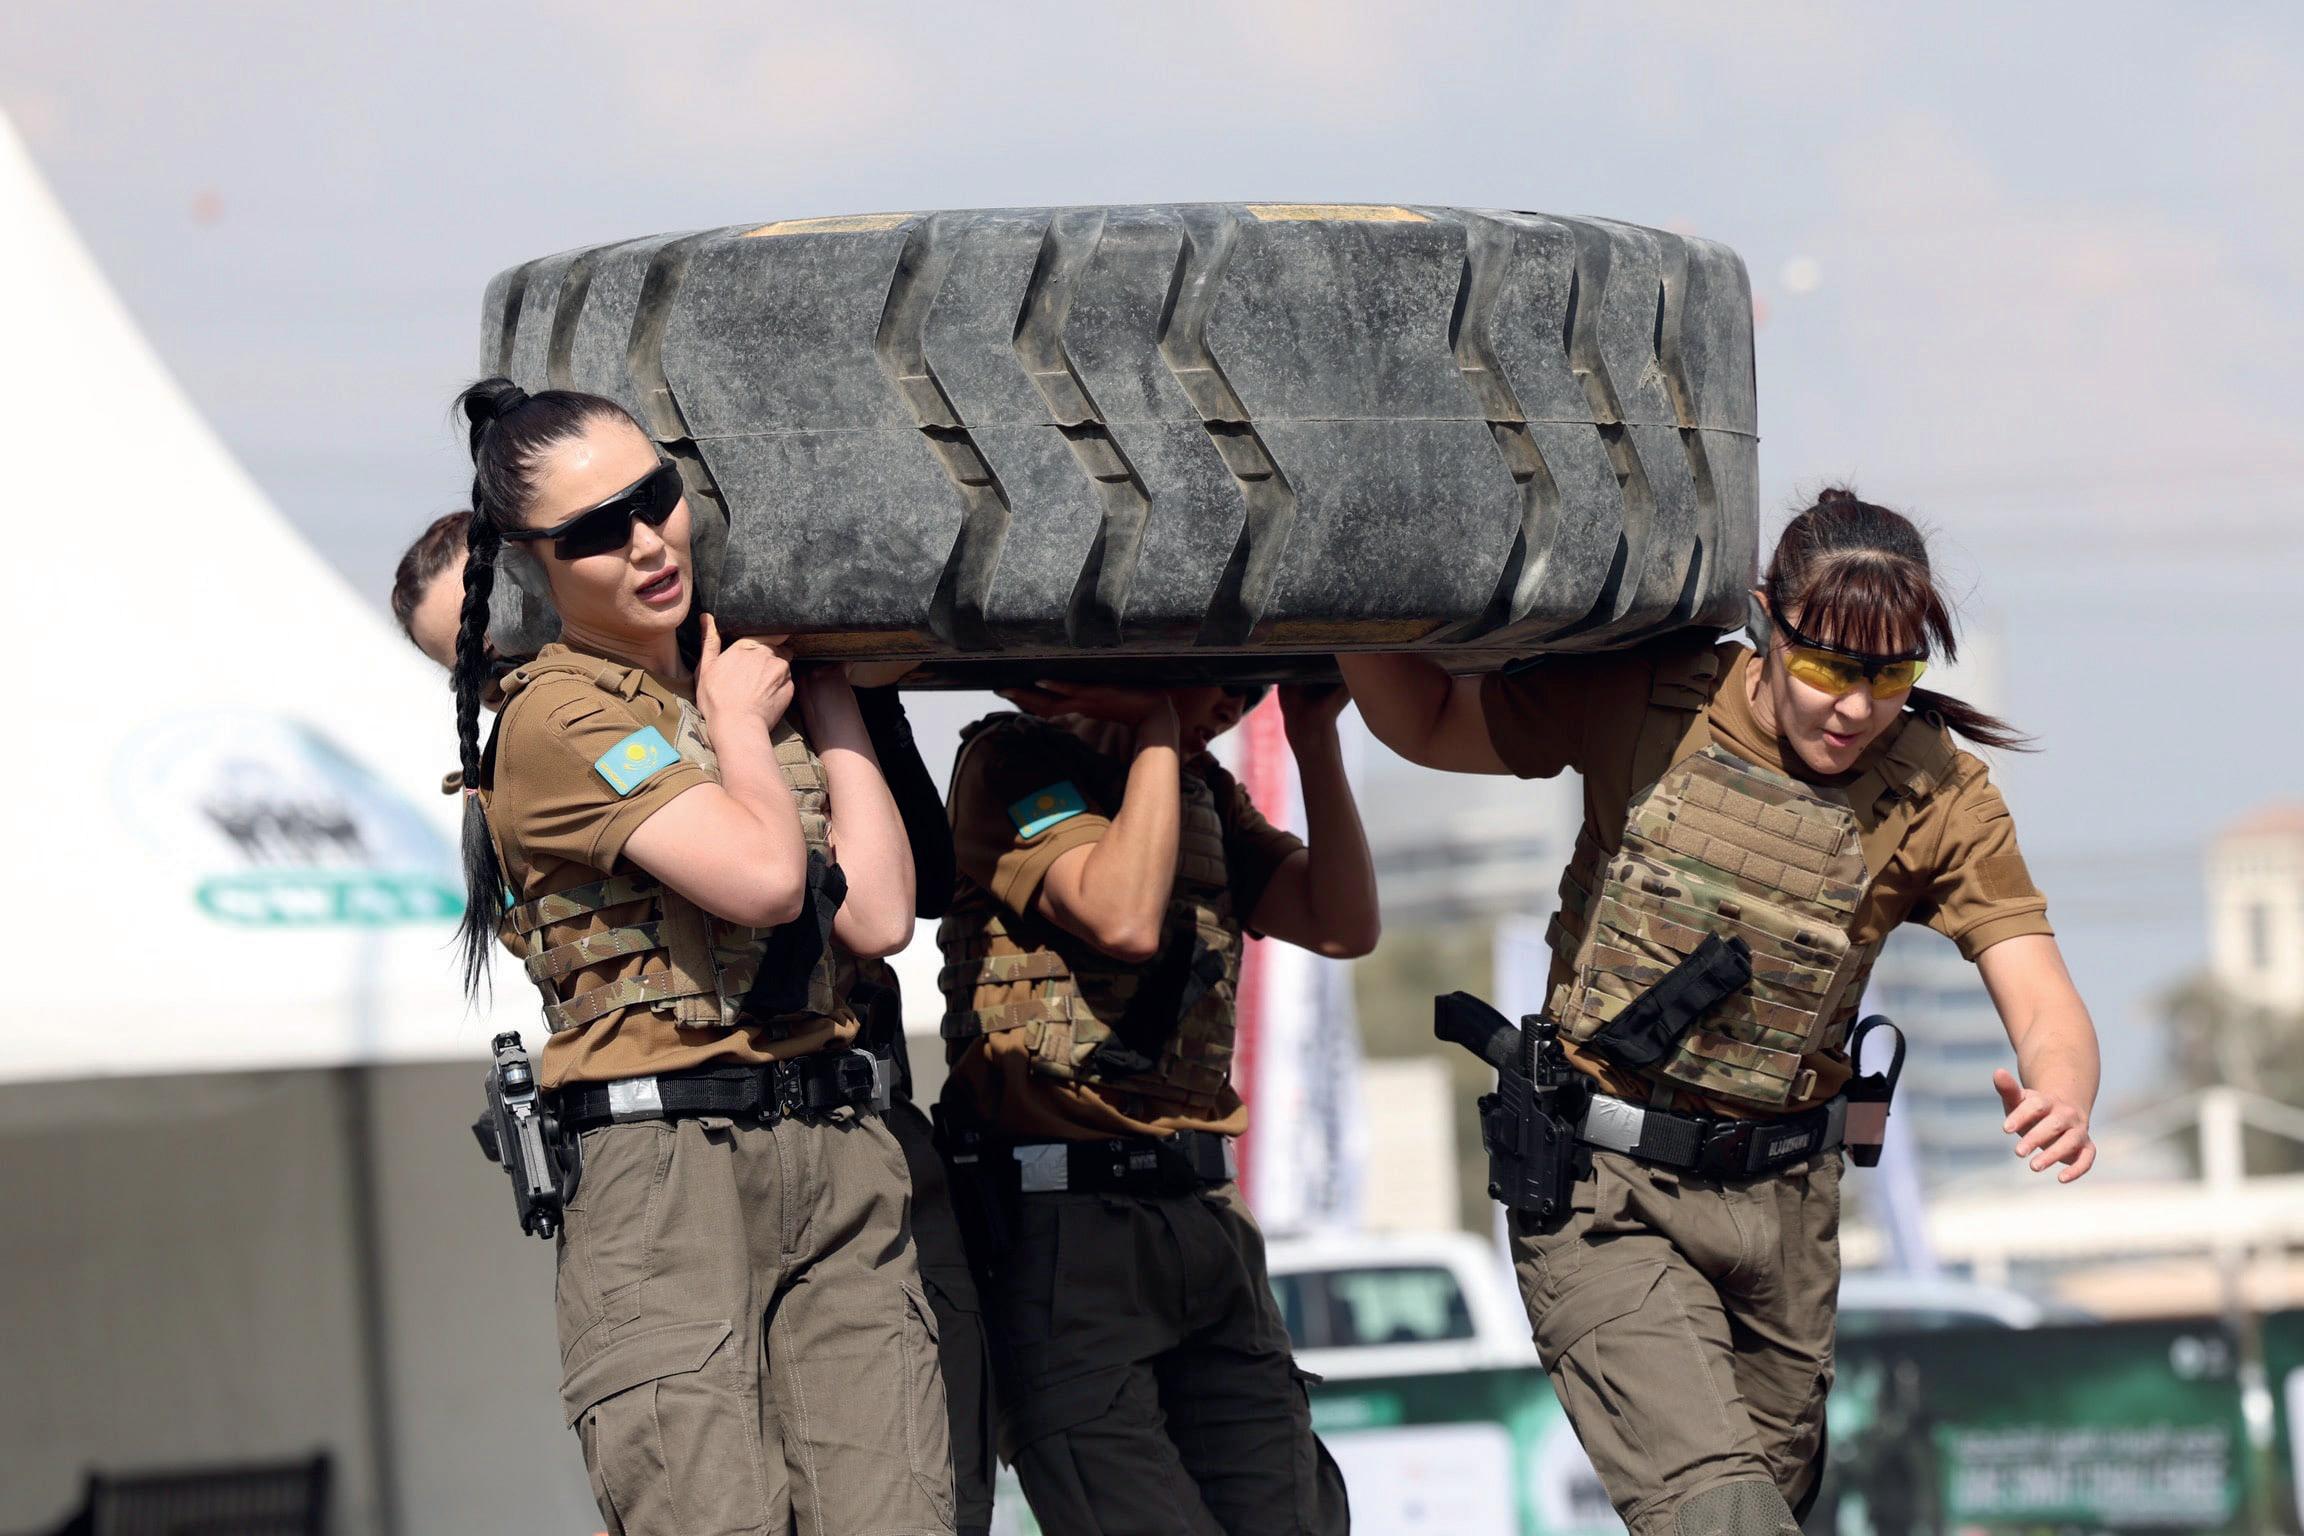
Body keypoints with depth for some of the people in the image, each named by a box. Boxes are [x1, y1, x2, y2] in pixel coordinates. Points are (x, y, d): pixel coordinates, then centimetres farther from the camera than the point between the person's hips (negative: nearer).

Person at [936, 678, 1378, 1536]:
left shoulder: (1207, 794, 19)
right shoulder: (1018, 762, -3)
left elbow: (1344, 927, 8)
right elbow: (1123, 917, -18)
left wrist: (1316, 740, 2)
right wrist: (1158, 731, -11)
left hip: (1206, 1217, 7)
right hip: (1060, 1223, -7)